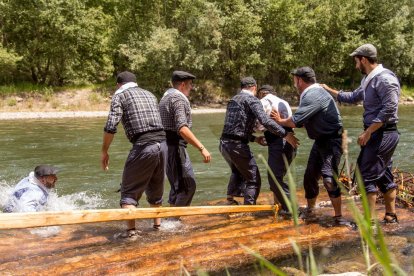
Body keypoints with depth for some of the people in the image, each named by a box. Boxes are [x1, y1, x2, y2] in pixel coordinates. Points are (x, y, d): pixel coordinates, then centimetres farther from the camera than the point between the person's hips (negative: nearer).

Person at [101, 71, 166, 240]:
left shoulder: (120, 95, 4)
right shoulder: (150, 95, 23)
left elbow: (111, 126, -7)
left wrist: (104, 151, 2)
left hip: (143, 146, -6)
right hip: (162, 143, 6)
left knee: (129, 191, 4)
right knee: (155, 188, 22)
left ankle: (131, 231, -5)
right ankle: (157, 224, 32)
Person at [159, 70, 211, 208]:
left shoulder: (166, 97, 18)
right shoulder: (178, 98, -14)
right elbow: (182, 129, -26)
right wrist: (202, 148, -29)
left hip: (166, 145, 10)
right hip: (175, 146, -10)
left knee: (178, 185, 16)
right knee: (187, 185, -8)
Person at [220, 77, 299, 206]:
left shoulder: (233, 100, 19)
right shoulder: (252, 100, -6)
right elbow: (265, 121, -23)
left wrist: (254, 139, 23)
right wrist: (285, 135, -21)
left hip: (224, 143, 8)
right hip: (237, 145, -8)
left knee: (237, 171, 33)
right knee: (253, 180, 4)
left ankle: (230, 201, 33)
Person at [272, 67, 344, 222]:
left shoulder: (313, 95, -21)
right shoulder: (311, 94, 11)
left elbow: (295, 121, -23)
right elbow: (302, 121, 11)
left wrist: (279, 121, -5)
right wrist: (283, 122, 2)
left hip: (331, 141, -10)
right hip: (320, 140, 10)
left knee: (329, 177, -17)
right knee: (310, 176, 13)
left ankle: (338, 216, -8)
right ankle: (310, 209, 31)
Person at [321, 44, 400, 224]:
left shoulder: (384, 78, -17)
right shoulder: (370, 80, 14)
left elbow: (389, 109, -24)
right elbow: (353, 97, 29)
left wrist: (368, 132, -22)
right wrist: (329, 90, 30)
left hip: (382, 134, -10)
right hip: (378, 134, 10)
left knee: (368, 174, -7)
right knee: (384, 175, 14)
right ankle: (390, 216, 23)